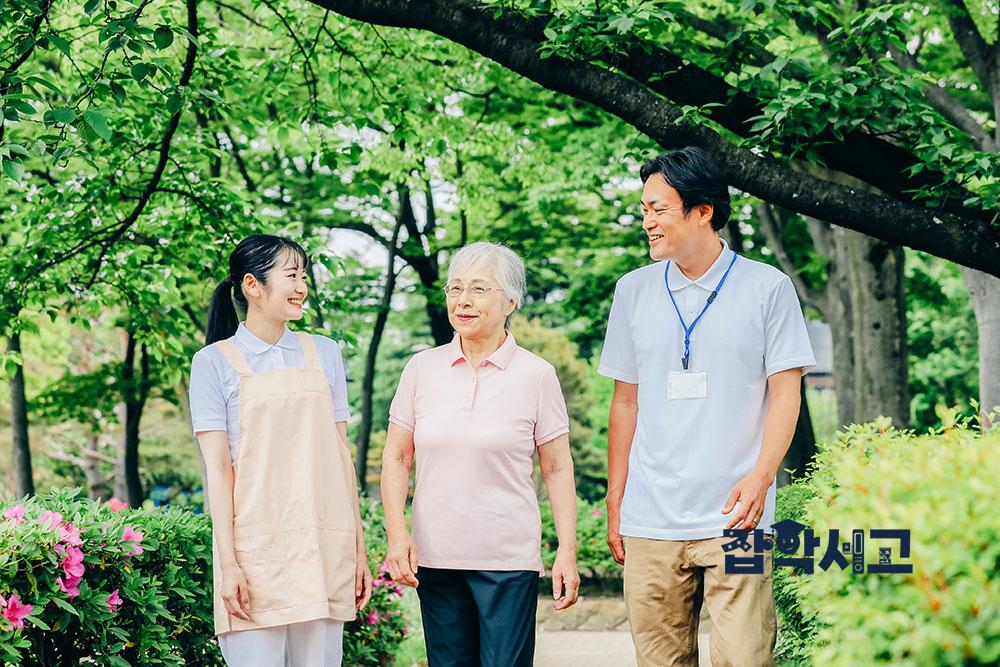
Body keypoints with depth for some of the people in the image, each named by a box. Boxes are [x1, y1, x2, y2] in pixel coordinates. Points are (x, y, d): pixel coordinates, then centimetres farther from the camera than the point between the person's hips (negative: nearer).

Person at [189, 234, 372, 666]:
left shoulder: (324, 354, 12)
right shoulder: (215, 362, 2)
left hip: (324, 549, 3)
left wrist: (360, 550, 8)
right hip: (255, 548, -3)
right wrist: (228, 564, -11)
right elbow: (218, 469, -4)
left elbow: (340, 456, 12)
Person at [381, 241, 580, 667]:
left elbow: (557, 469, 2)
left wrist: (567, 553, -4)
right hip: (435, 556, 3)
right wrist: (396, 533, -3)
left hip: (508, 559, -2)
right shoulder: (422, 369, 5)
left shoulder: (535, 375, -1)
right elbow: (396, 458, 9)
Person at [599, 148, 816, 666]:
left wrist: (760, 477, -16)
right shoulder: (634, 291, 10)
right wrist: (614, 502, 12)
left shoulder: (767, 288, 1)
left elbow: (785, 394, -1)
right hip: (650, 522, 3)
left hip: (732, 519, -3)